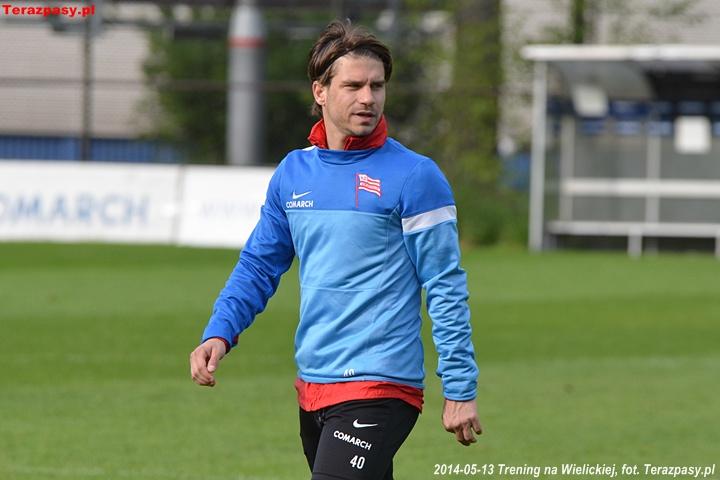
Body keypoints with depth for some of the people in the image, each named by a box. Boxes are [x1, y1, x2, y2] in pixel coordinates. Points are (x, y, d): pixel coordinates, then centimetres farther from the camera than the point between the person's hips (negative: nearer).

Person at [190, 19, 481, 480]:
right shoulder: (293, 173, 10)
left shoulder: (414, 177, -7)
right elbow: (259, 266, 17)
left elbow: (446, 290, -7)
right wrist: (219, 333, 1)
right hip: (312, 388, 7)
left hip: (380, 392, -7)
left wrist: (461, 390, -9)